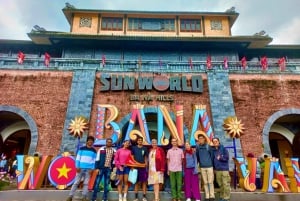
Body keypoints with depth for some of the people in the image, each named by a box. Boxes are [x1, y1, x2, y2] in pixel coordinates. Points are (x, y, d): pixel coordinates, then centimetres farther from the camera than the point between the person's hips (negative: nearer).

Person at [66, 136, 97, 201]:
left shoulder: (94, 150, 7)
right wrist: (77, 167, -6)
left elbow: (94, 160, 6)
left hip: (88, 169, 1)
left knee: (86, 183, 4)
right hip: (81, 168, -1)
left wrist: (92, 169, -2)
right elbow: (78, 158, 1)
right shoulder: (82, 148, 3)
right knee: (76, 182, 3)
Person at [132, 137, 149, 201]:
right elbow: (132, 158, 5)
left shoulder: (145, 148, 5)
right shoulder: (134, 148, 3)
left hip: (143, 167, 0)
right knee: (136, 182, 6)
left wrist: (146, 164, -6)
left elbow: (146, 158, 9)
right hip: (136, 167, 0)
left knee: (144, 182, 2)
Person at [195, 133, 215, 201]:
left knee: (210, 182, 3)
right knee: (205, 182, 10)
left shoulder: (208, 146, -8)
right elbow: (197, 155, 5)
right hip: (202, 167, 2)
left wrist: (210, 162, 2)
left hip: (209, 166, -2)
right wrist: (200, 162, 8)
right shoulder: (197, 146, -2)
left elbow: (211, 154, -2)